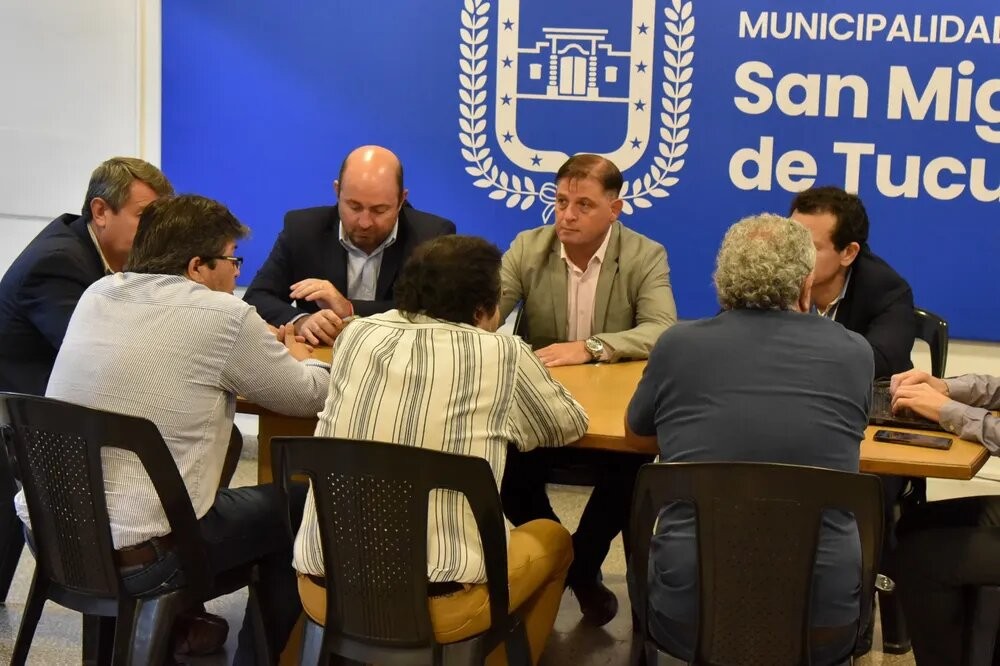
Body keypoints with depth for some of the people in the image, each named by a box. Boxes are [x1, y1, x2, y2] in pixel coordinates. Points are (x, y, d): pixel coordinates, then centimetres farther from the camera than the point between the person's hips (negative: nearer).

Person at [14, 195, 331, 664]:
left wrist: (262, 351, 22)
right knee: (292, 509, 14)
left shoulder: (97, 294, 7)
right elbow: (309, 396, 1)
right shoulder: (223, 315, -11)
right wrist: (298, 358, 23)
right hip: (132, 555, -7)